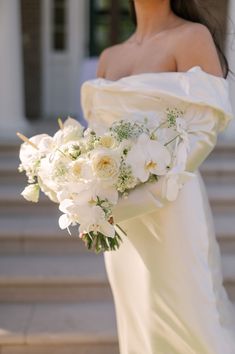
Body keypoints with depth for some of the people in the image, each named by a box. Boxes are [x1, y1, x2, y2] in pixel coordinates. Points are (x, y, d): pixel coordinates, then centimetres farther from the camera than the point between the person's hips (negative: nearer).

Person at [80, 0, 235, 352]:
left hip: (168, 206, -6)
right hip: (119, 219, 6)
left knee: (183, 323, 0)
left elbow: (204, 131, -15)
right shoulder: (109, 57, 12)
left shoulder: (192, 36, -6)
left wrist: (129, 202, -21)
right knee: (139, 322, 15)